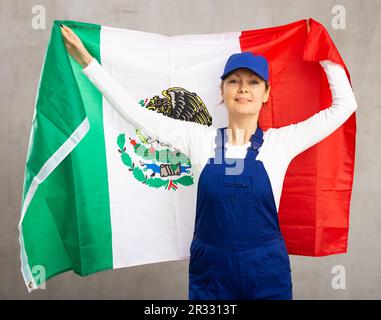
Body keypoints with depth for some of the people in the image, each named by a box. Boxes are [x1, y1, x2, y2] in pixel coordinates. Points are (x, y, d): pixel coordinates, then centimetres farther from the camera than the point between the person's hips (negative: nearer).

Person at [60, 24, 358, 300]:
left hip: (266, 272, 0)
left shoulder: (280, 141, -4)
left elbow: (345, 105, 0)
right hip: (210, 271, 1)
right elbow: (136, 112, -4)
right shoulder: (200, 139, -4)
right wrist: (87, 61, -4)